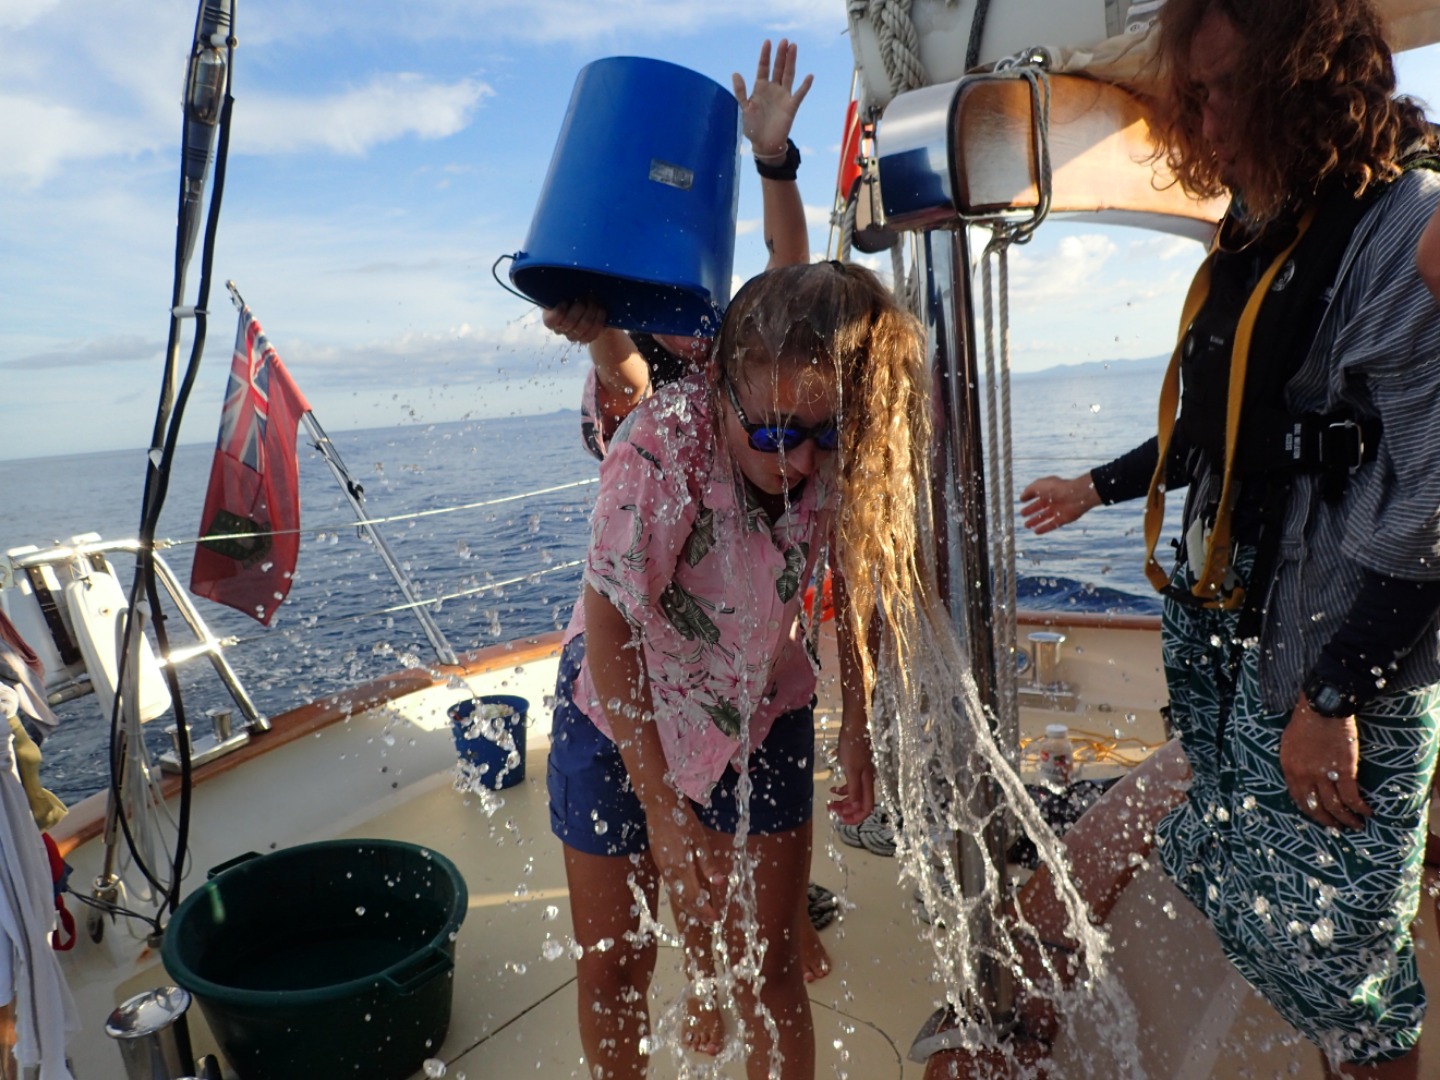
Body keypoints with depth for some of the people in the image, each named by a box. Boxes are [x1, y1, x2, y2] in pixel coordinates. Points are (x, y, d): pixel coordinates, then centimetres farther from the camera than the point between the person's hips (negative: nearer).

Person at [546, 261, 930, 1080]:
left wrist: (856, 725, -1)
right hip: (621, 715, -2)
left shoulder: (845, 453, -20)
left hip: (760, 717, 2)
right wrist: (662, 807, -23)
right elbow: (609, 626, -26)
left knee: (768, 969, 7)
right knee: (612, 967, 12)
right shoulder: (659, 451, -32)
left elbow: (855, 570, -2)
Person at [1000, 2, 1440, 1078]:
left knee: (1334, 958, 5)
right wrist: (1102, 485, 31)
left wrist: (1336, 695, -18)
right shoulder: (1260, 232, 10)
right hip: (1224, 633, 7)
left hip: (1336, 666, -7)